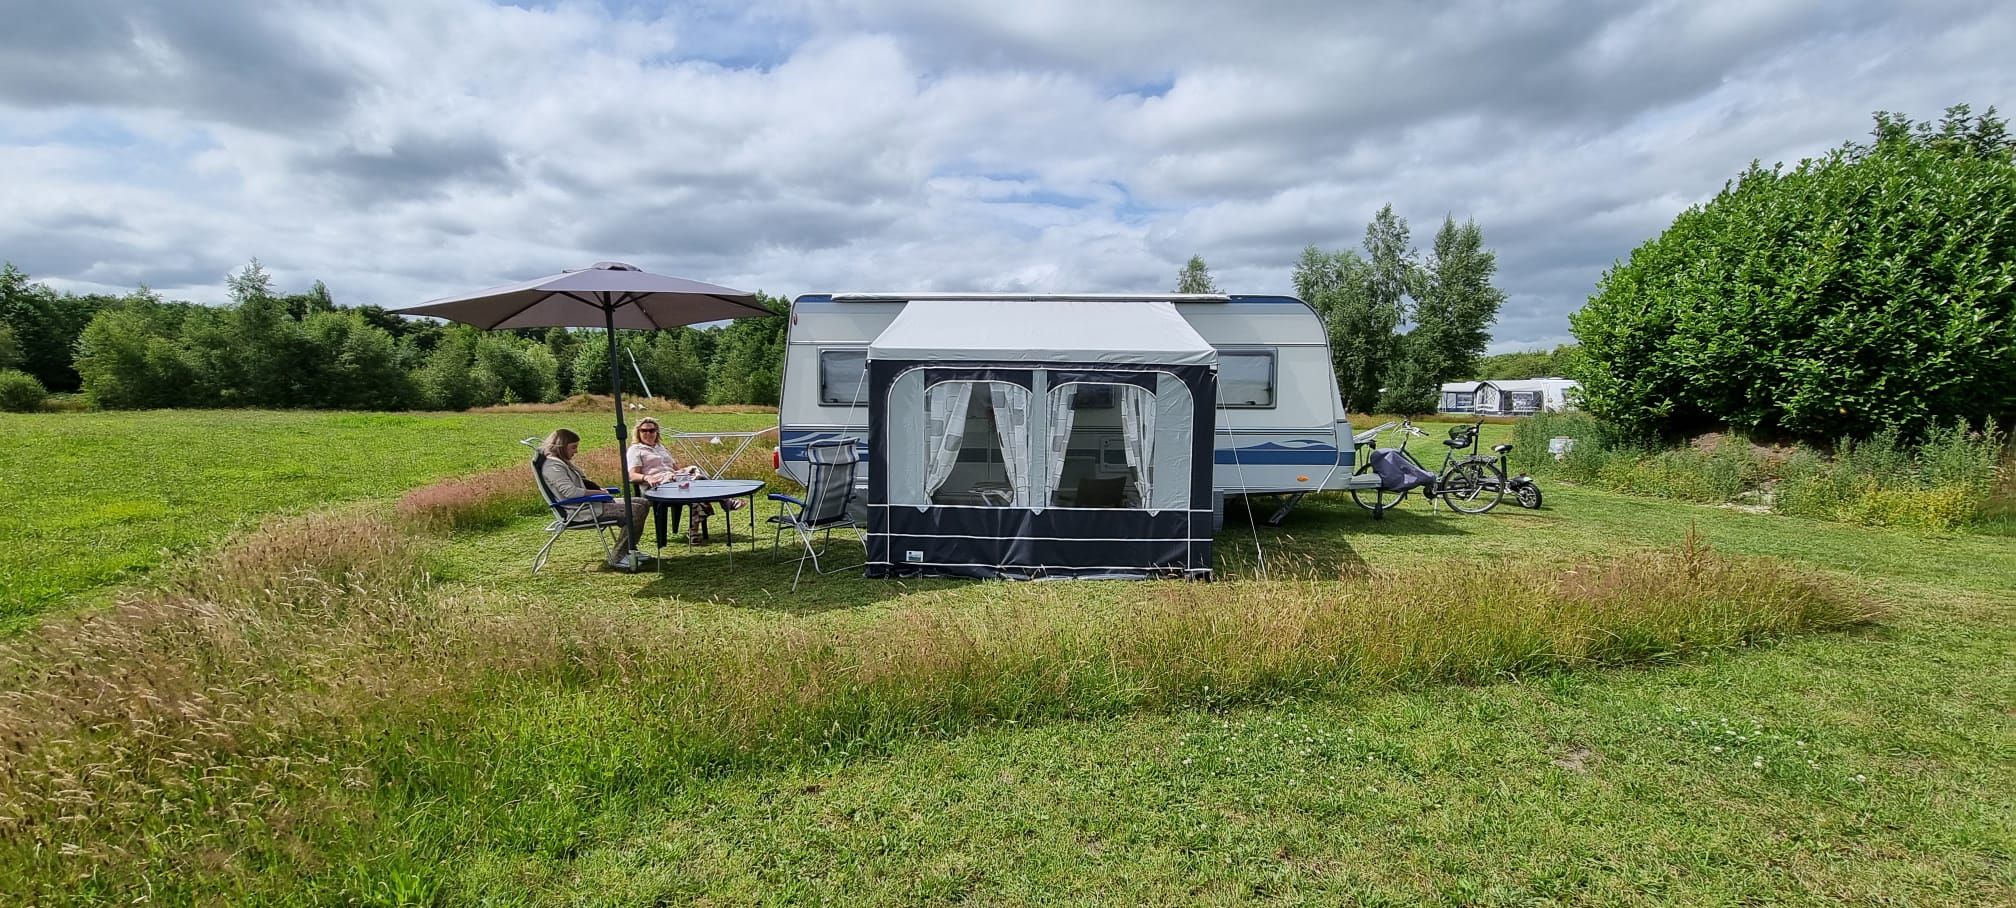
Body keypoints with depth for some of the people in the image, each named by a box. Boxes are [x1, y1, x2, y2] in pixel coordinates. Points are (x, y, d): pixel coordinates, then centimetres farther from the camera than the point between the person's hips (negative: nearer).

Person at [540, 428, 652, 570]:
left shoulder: (562, 462, 18)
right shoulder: (552, 465, -15)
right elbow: (570, 492, -25)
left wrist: (599, 489, 4)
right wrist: (598, 492, -14)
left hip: (588, 504, 11)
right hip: (581, 511, -11)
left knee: (642, 504, 8)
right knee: (635, 511, -23)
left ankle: (630, 550, 14)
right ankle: (618, 558, -16)